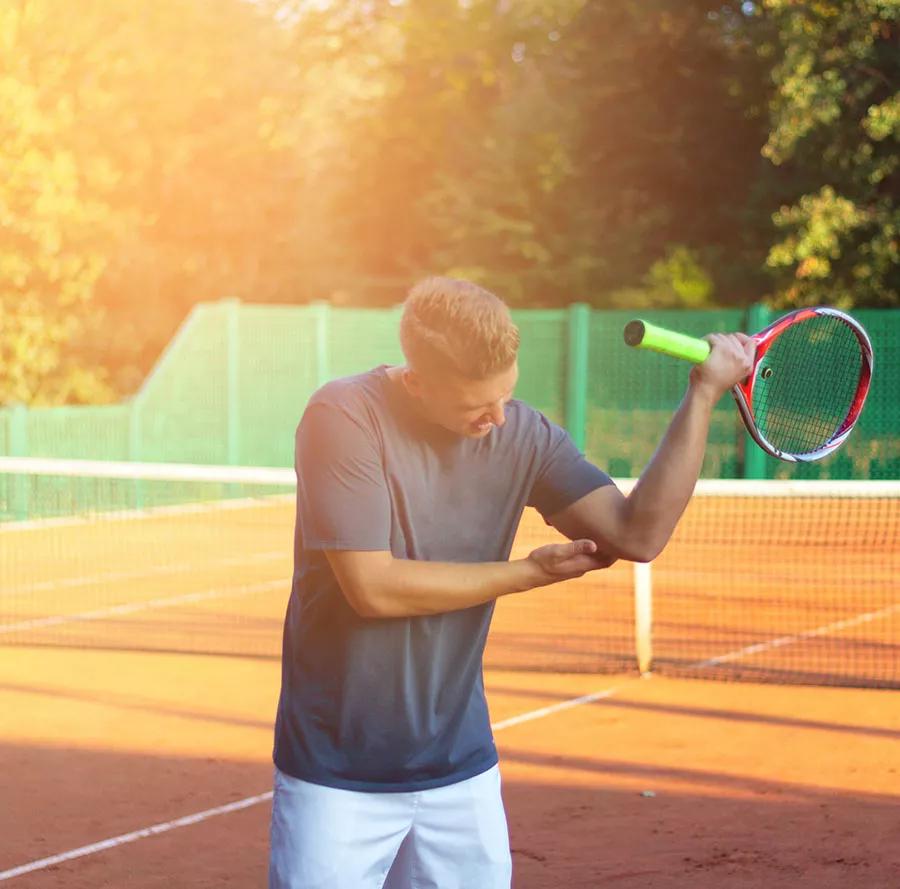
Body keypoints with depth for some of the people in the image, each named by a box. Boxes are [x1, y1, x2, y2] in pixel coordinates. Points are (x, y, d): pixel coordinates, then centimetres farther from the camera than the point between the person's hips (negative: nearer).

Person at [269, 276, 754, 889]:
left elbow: (637, 533, -9)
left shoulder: (521, 435, -1)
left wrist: (704, 394, -15)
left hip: (463, 771, 4)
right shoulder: (344, 418, -15)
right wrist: (532, 573, -12)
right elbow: (373, 587, -21)